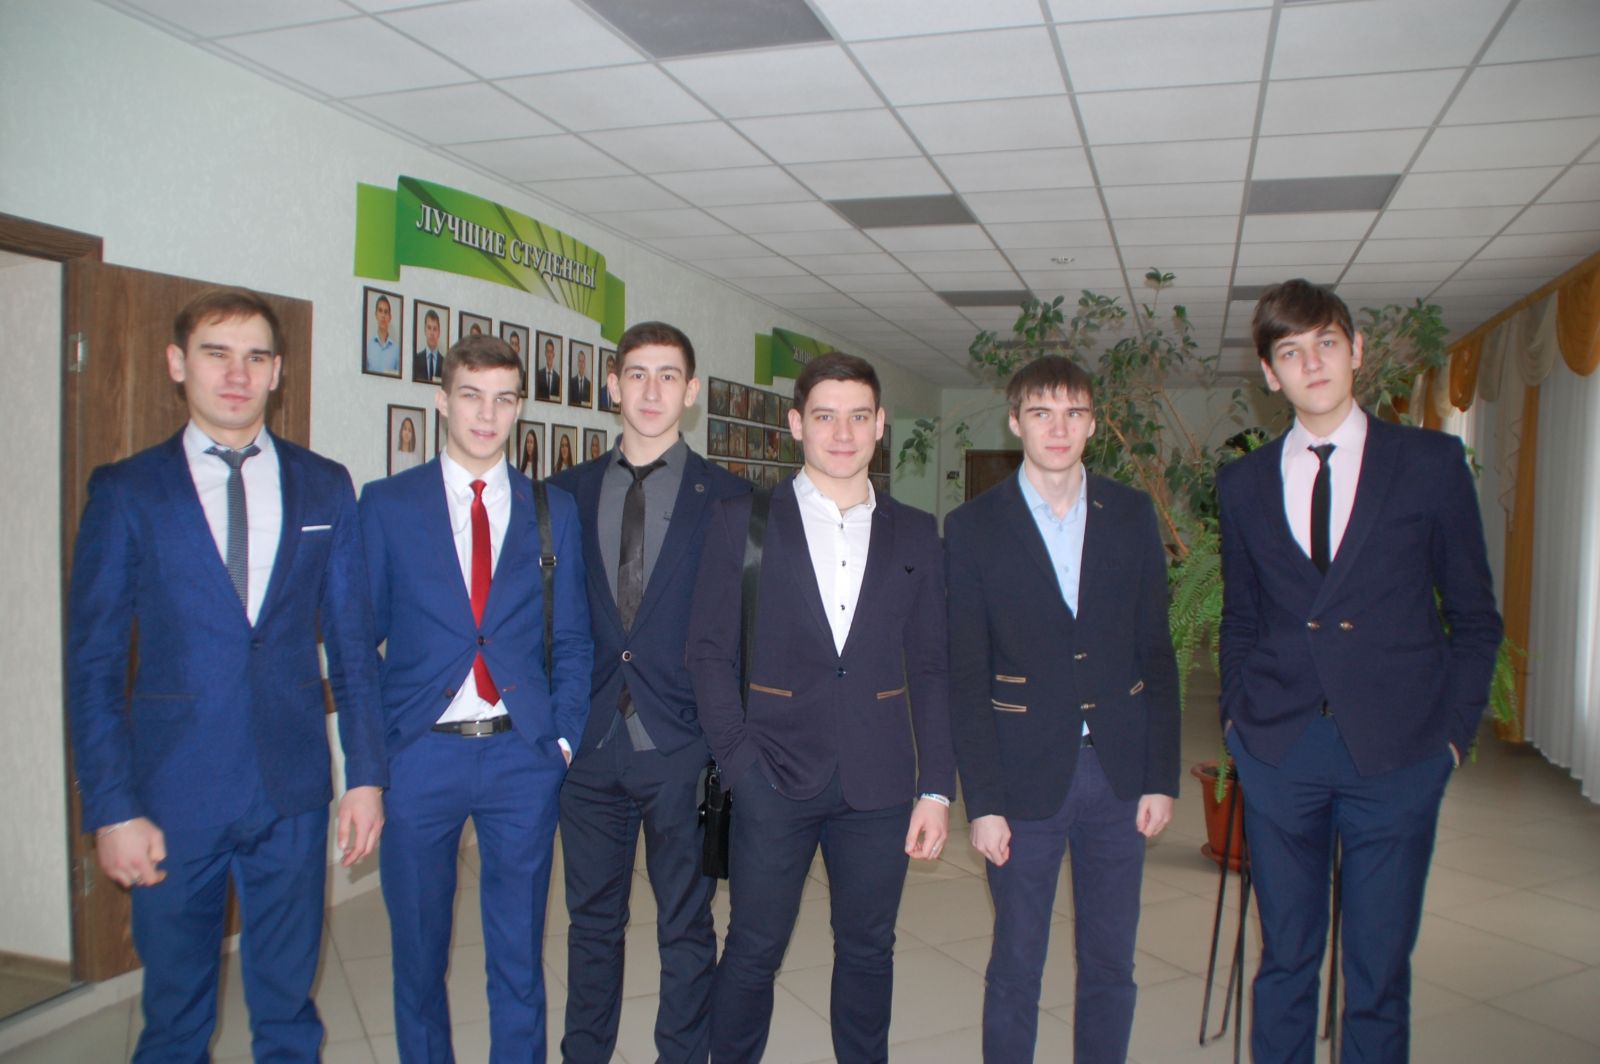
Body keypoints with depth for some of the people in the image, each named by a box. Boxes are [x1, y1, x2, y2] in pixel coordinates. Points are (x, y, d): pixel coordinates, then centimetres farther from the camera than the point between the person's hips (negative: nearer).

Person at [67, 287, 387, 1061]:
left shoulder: (325, 487, 4)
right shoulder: (126, 492, -2)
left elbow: (352, 641, 5)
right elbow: (93, 665, -2)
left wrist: (366, 772, 2)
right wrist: (112, 809, -6)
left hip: (293, 793, 1)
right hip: (172, 794, -1)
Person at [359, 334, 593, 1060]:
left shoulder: (554, 510, 5)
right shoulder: (386, 504, 2)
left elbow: (572, 639, 7)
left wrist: (563, 735, -2)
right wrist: (375, 742, -5)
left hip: (523, 756, 1)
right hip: (419, 755, 0)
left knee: (520, 951, 12)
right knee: (418, 948, 14)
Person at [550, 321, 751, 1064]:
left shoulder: (725, 498, -2)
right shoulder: (568, 492, 7)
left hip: (683, 747, -2)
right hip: (591, 742, 3)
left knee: (686, 930, 10)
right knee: (592, 919, 17)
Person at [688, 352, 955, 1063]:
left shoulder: (915, 537, 6)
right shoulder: (740, 522, 0)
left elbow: (930, 670, 6)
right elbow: (709, 650, -1)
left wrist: (936, 789, 2)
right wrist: (737, 758, -9)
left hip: (879, 785, 2)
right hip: (774, 780, -2)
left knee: (868, 950, 14)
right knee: (753, 952, 8)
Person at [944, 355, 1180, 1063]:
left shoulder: (1131, 515, 4)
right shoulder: (973, 527, -3)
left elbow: (1155, 653, 6)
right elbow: (965, 676, -4)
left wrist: (1162, 777, 2)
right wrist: (981, 800, -8)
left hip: (1118, 770, 3)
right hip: (1025, 778, -2)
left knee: (1110, 965, 14)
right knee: (1015, 966, 9)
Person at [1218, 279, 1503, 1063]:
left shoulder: (1432, 462, 1)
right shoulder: (1242, 484, 7)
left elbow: (1474, 616, 5)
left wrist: (1456, 727, -1)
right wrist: (1236, 714, 6)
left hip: (1395, 755, -1)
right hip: (1277, 754, 2)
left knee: (1379, 970, 8)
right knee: (1285, 960, 13)